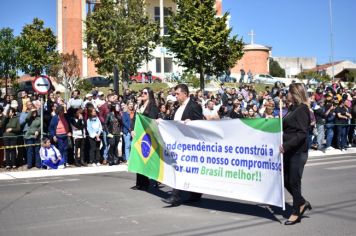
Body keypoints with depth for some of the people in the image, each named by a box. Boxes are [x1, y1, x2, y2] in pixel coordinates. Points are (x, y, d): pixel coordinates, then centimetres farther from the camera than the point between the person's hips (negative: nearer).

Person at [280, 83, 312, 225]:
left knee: (294, 181, 1)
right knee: (285, 180, 12)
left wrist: (286, 145, -26)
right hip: (288, 151, 9)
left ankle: (296, 213, 15)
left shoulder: (302, 110, -13)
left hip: (298, 152, -9)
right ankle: (302, 203, 29)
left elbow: (302, 133, -21)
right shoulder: (292, 108, 13)